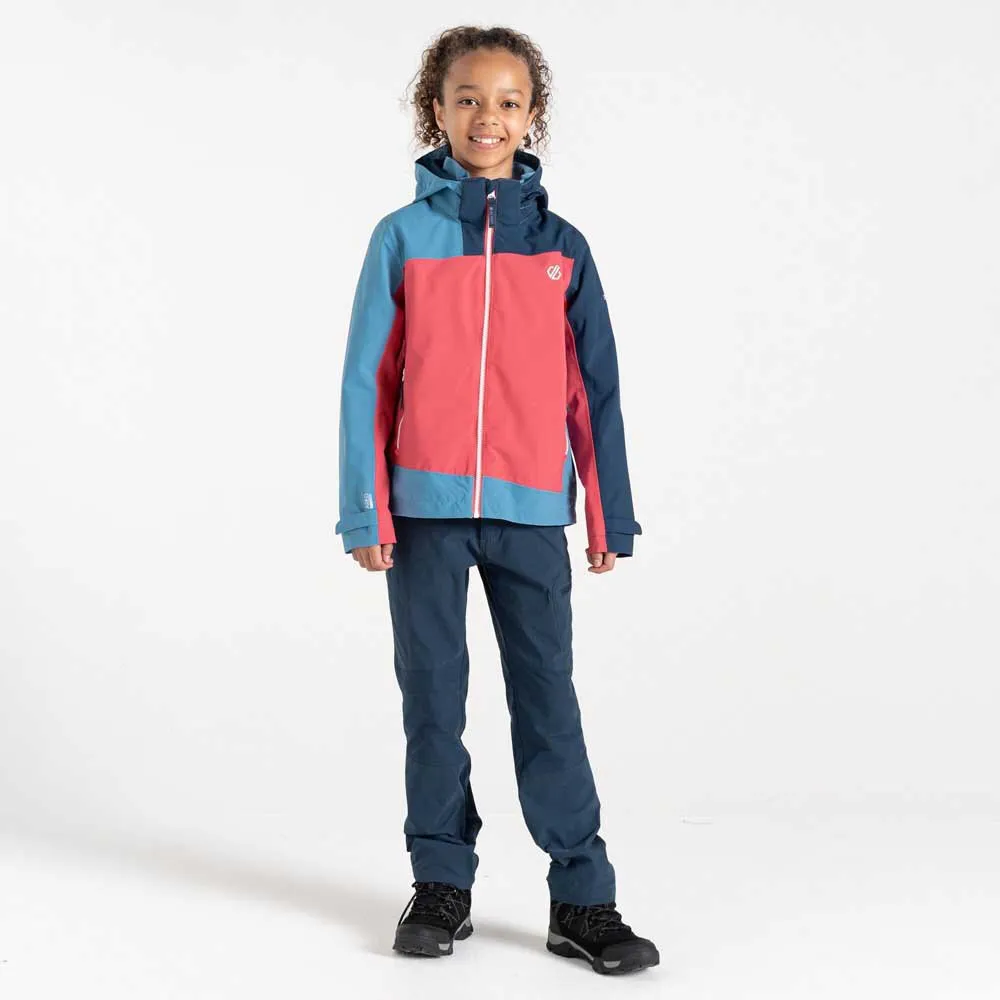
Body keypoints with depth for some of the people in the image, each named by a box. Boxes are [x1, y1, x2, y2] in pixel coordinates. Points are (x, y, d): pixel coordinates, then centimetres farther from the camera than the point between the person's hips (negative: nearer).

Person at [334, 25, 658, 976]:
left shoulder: (560, 245, 6)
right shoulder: (402, 236, 3)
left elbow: (593, 389, 7)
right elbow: (366, 381, 1)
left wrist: (610, 513, 5)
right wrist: (363, 513, -5)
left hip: (530, 509, 0)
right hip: (424, 507, 0)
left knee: (547, 698, 2)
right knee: (432, 696, 8)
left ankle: (581, 898, 8)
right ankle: (441, 884, 20)